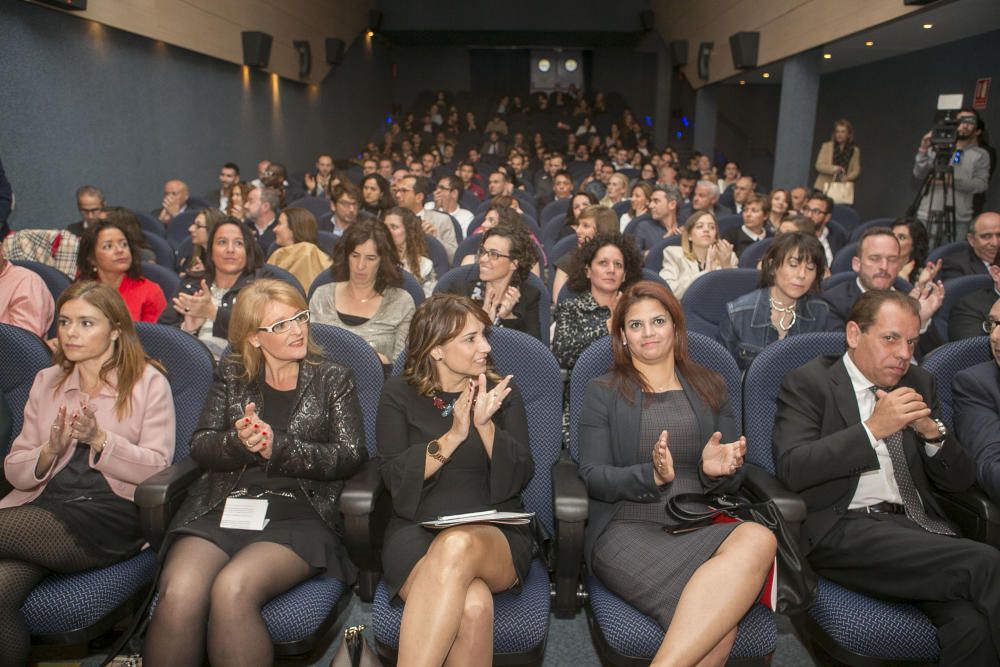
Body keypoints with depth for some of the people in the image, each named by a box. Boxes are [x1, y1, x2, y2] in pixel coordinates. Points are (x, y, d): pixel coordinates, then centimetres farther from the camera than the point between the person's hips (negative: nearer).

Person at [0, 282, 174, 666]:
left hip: (110, 512, -3)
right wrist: (49, 450, -5)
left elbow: (156, 469, -3)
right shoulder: (46, 381, 18)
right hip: (42, 506, 4)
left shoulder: (148, 382, 4)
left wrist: (99, 438, -15)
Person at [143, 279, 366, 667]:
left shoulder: (333, 379, 12)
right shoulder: (231, 375, 19)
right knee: (178, 594, -29)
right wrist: (238, 443, -11)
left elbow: (350, 457, 1)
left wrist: (278, 446, -11)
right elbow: (200, 447, 11)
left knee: (232, 589, -32)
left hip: (298, 513, -2)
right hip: (222, 505, 2)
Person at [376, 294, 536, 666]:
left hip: (496, 534, 1)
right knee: (472, 605, -35)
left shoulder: (503, 391, 11)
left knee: (458, 545, -37)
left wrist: (485, 425, -12)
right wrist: (453, 436, -13)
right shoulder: (399, 394, 9)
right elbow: (395, 478, -2)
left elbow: (520, 477, 3)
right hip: (417, 529, -1)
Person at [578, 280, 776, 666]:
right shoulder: (603, 392, 10)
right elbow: (593, 478, 0)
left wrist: (715, 471, -11)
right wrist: (651, 475, -19)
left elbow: (733, 480, 14)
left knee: (758, 538, -34)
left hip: (700, 528, 4)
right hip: (628, 531, -4)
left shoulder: (710, 388, 18)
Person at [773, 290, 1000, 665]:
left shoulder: (919, 384, 19)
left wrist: (931, 431, -2)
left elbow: (958, 481, 18)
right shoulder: (808, 382, 2)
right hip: (843, 529, -5)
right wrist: (873, 428, -15)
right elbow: (791, 469, -12)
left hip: (917, 527, 5)